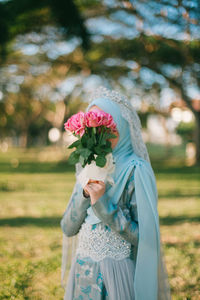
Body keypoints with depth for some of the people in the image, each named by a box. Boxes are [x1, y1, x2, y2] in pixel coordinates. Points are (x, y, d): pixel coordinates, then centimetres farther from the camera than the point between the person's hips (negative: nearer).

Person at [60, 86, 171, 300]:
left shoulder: (136, 171, -13)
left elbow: (143, 236, -18)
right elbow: (67, 228, 0)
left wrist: (102, 204, -22)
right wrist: (85, 194, -16)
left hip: (117, 273, -5)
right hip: (83, 270, 6)